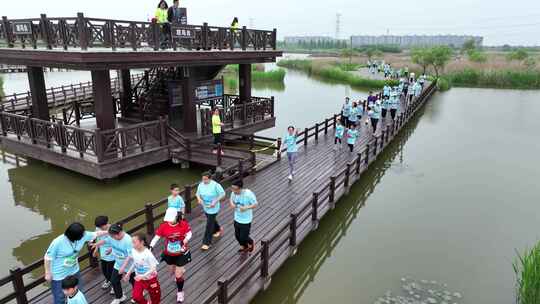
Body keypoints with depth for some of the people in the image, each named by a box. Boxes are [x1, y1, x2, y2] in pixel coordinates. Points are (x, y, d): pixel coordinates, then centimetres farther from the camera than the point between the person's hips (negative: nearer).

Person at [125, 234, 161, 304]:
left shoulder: (148, 254, -30)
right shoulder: (133, 251, -12)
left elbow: (153, 269, -27)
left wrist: (142, 276, -36)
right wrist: (128, 273, 3)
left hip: (150, 279, -4)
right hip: (139, 279, 5)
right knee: (136, 296, -4)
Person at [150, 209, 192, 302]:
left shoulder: (184, 224, -22)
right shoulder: (163, 226, -19)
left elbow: (189, 233, -9)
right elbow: (156, 237, -13)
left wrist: (185, 240, -28)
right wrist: (150, 247, -26)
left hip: (181, 254, -3)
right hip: (169, 254, 3)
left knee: (178, 275, 3)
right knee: (173, 272, 25)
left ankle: (180, 292, 31)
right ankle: (181, 271, 63)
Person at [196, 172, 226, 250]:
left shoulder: (215, 185, -22)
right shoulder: (201, 185, -6)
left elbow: (223, 194, -16)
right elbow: (198, 193, 6)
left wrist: (215, 201, -24)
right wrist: (199, 199, -16)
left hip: (213, 208, -6)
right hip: (205, 207, 6)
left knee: (209, 225, -3)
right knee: (212, 221, 26)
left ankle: (207, 243, 7)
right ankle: (219, 229, 56)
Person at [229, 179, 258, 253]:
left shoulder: (248, 194, -27)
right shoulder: (234, 192, -13)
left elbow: (255, 205, -18)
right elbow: (231, 200, 6)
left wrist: (246, 207, -34)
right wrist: (231, 204, -17)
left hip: (246, 220, -5)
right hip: (237, 219, 5)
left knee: (243, 237, 4)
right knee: (237, 235, 19)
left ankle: (251, 243, 40)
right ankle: (244, 247, 48)